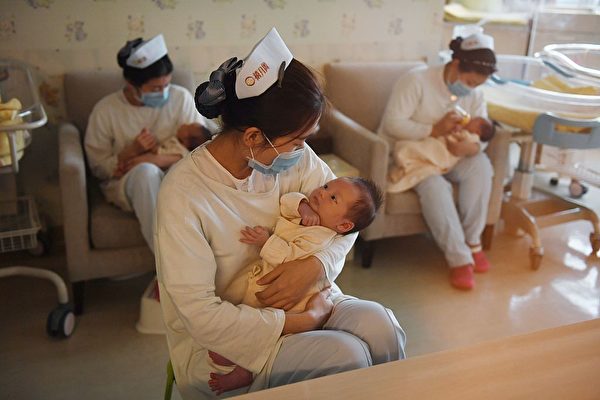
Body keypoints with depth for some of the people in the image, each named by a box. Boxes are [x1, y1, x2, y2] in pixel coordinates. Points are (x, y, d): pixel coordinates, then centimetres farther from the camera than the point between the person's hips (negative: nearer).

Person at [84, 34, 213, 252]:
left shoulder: (181, 98, -3)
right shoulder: (105, 110, -4)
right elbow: (98, 168, 0)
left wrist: (160, 160, -20)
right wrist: (132, 151, -17)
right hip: (125, 185, -1)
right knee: (146, 171, -36)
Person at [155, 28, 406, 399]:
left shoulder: (296, 157, -9)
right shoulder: (184, 193, -24)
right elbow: (201, 314, -24)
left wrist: (314, 266, -20)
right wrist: (303, 323, -23)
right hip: (214, 345, -5)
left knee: (380, 325, -20)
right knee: (346, 354, -25)